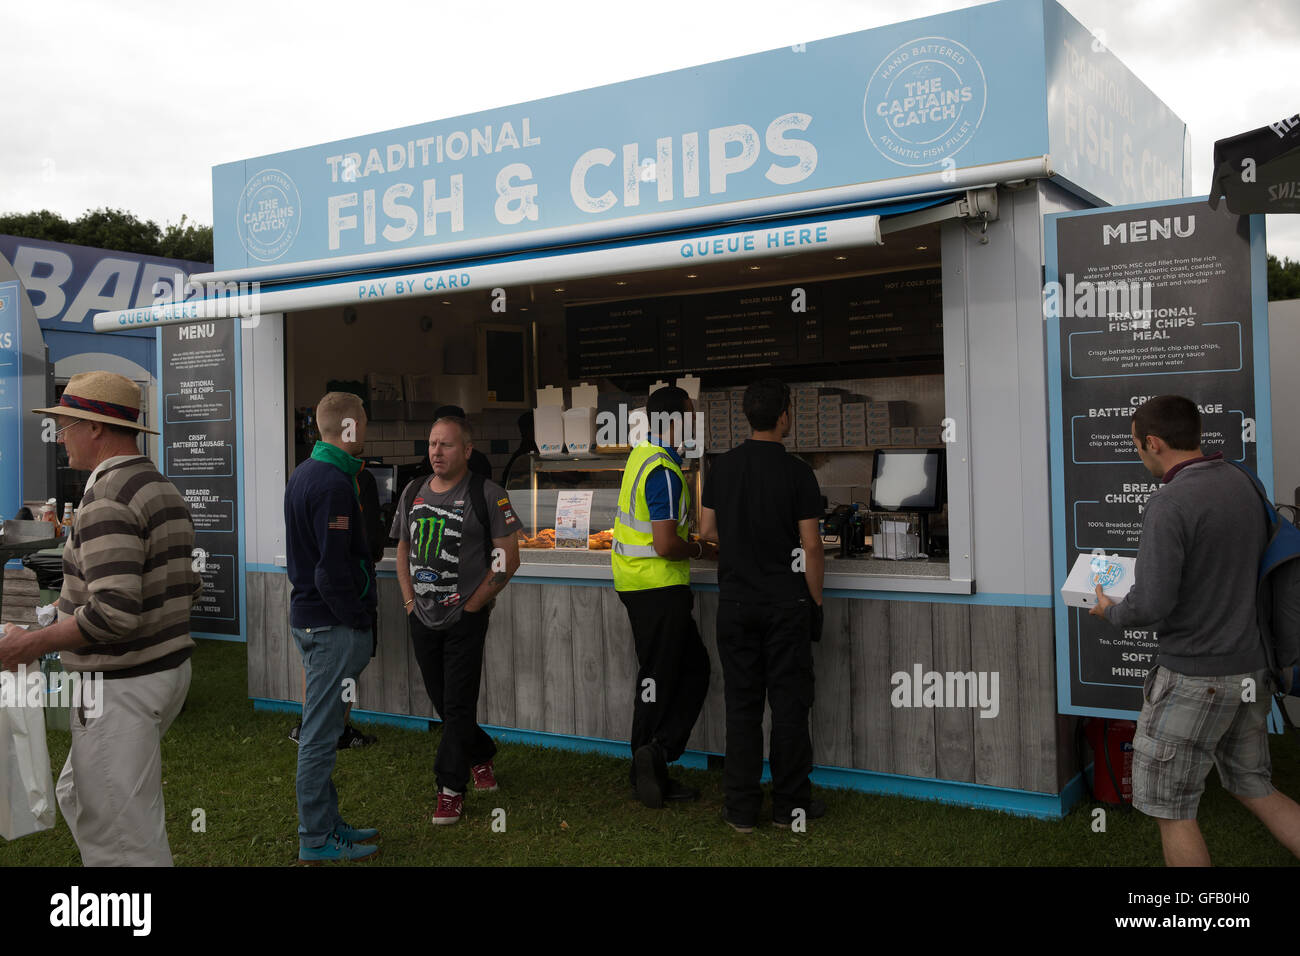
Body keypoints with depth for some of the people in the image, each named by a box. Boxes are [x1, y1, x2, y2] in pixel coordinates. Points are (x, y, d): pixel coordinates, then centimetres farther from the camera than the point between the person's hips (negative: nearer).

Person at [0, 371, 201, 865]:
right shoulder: (166, 489, 11)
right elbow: (190, 585, 17)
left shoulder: (107, 499, -20)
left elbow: (113, 612, -28)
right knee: (78, 799, 24)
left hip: (120, 687, -10)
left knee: (125, 834, 0)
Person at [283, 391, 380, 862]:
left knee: (320, 728, 17)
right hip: (333, 624, -10)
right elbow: (334, 568, -24)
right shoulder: (333, 483, -19)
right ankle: (317, 840, 9)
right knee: (321, 734, -1)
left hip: (307, 614, 10)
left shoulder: (303, 474, 13)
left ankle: (327, 822, 29)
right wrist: (359, 621, -14)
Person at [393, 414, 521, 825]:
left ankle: (451, 789, 7)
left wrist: (473, 604, -10)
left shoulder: (487, 495, -9)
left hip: (465, 619, -6)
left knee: (458, 704, -3)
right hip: (422, 618, 6)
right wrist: (409, 599, 7)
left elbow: (508, 557, -9)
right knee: (441, 699, 15)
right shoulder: (413, 492, 9)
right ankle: (481, 757, 36)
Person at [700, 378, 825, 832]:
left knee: (741, 702, 8)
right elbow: (811, 545, -9)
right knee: (789, 702, 7)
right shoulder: (796, 472, -9)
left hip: (735, 601, 3)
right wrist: (816, 600, 1)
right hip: (786, 602, -3)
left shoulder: (721, 467, 2)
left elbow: (706, 529, 9)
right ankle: (790, 803, 15)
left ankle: (742, 808, 12)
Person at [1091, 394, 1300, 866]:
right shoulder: (1242, 483, 5)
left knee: (1171, 807, 7)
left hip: (1193, 678, -8)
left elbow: (1151, 605, -24)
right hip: (1248, 668, 8)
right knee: (1254, 789, 21)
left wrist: (1111, 612, -3)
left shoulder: (1169, 504, -21)